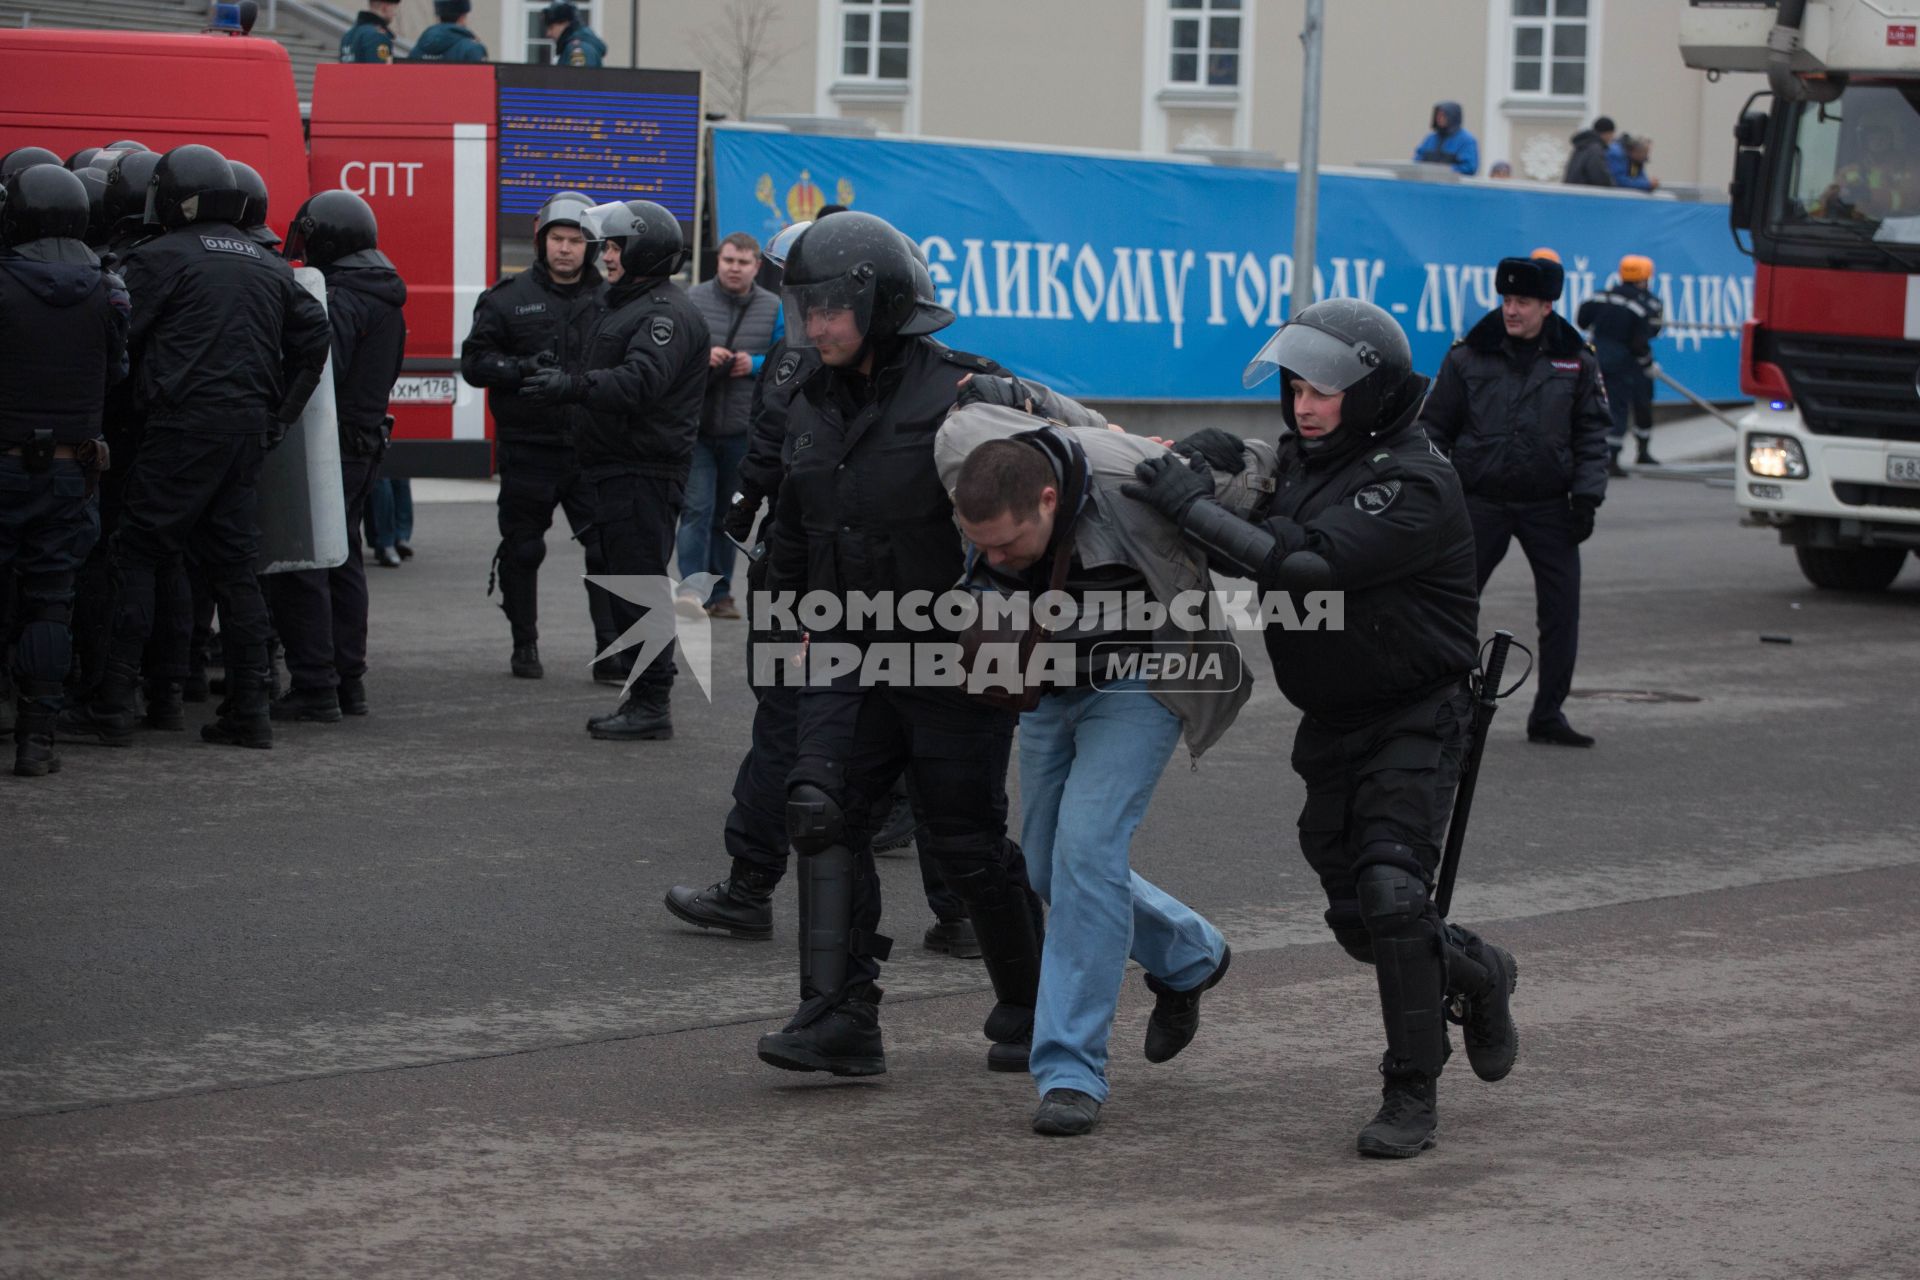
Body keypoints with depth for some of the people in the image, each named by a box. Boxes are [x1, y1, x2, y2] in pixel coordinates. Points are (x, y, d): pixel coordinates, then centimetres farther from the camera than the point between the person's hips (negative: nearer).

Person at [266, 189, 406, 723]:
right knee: (342, 559, 18)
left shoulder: (339, 299, -16)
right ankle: (349, 679, 21)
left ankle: (314, 686, -8)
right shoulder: (386, 299, 15)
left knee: (300, 564, -6)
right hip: (367, 441, 10)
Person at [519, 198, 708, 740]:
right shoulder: (625, 305, 22)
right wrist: (564, 382, 10)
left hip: (645, 472, -11)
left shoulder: (667, 313, -13)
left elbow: (640, 381, -28)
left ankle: (652, 705, -8)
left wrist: (573, 384, -35)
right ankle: (641, 696, 20)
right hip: (616, 471, 11)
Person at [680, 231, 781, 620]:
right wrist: (700, 356, -18)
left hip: (743, 428, 2)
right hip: (697, 424, -2)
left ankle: (720, 592, 19)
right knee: (697, 509, -9)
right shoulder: (692, 300, -1)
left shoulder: (772, 308, 4)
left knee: (728, 513, 11)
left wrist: (755, 364, -13)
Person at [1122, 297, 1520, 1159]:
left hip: (1413, 722, -8)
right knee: (1356, 916, 9)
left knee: (1390, 888, -20)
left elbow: (1299, 566, -34)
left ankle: (1412, 1095, -10)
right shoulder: (1302, 458, 4)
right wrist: (1210, 469, -6)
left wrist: (1192, 506, -28)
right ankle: (1473, 975, 38)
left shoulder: (1414, 486, -23)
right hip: (1331, 723, 8)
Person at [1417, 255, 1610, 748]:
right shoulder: (1467, 356, -1)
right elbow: (1434, 427, 6)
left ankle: (1548, 714, 8)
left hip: (1548, 505, 1)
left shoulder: (1576, 360, 2)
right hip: (1481, 503, -1)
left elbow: (1591, 434, 7)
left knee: (1561, 607, -1)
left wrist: (1586, 498, -2)